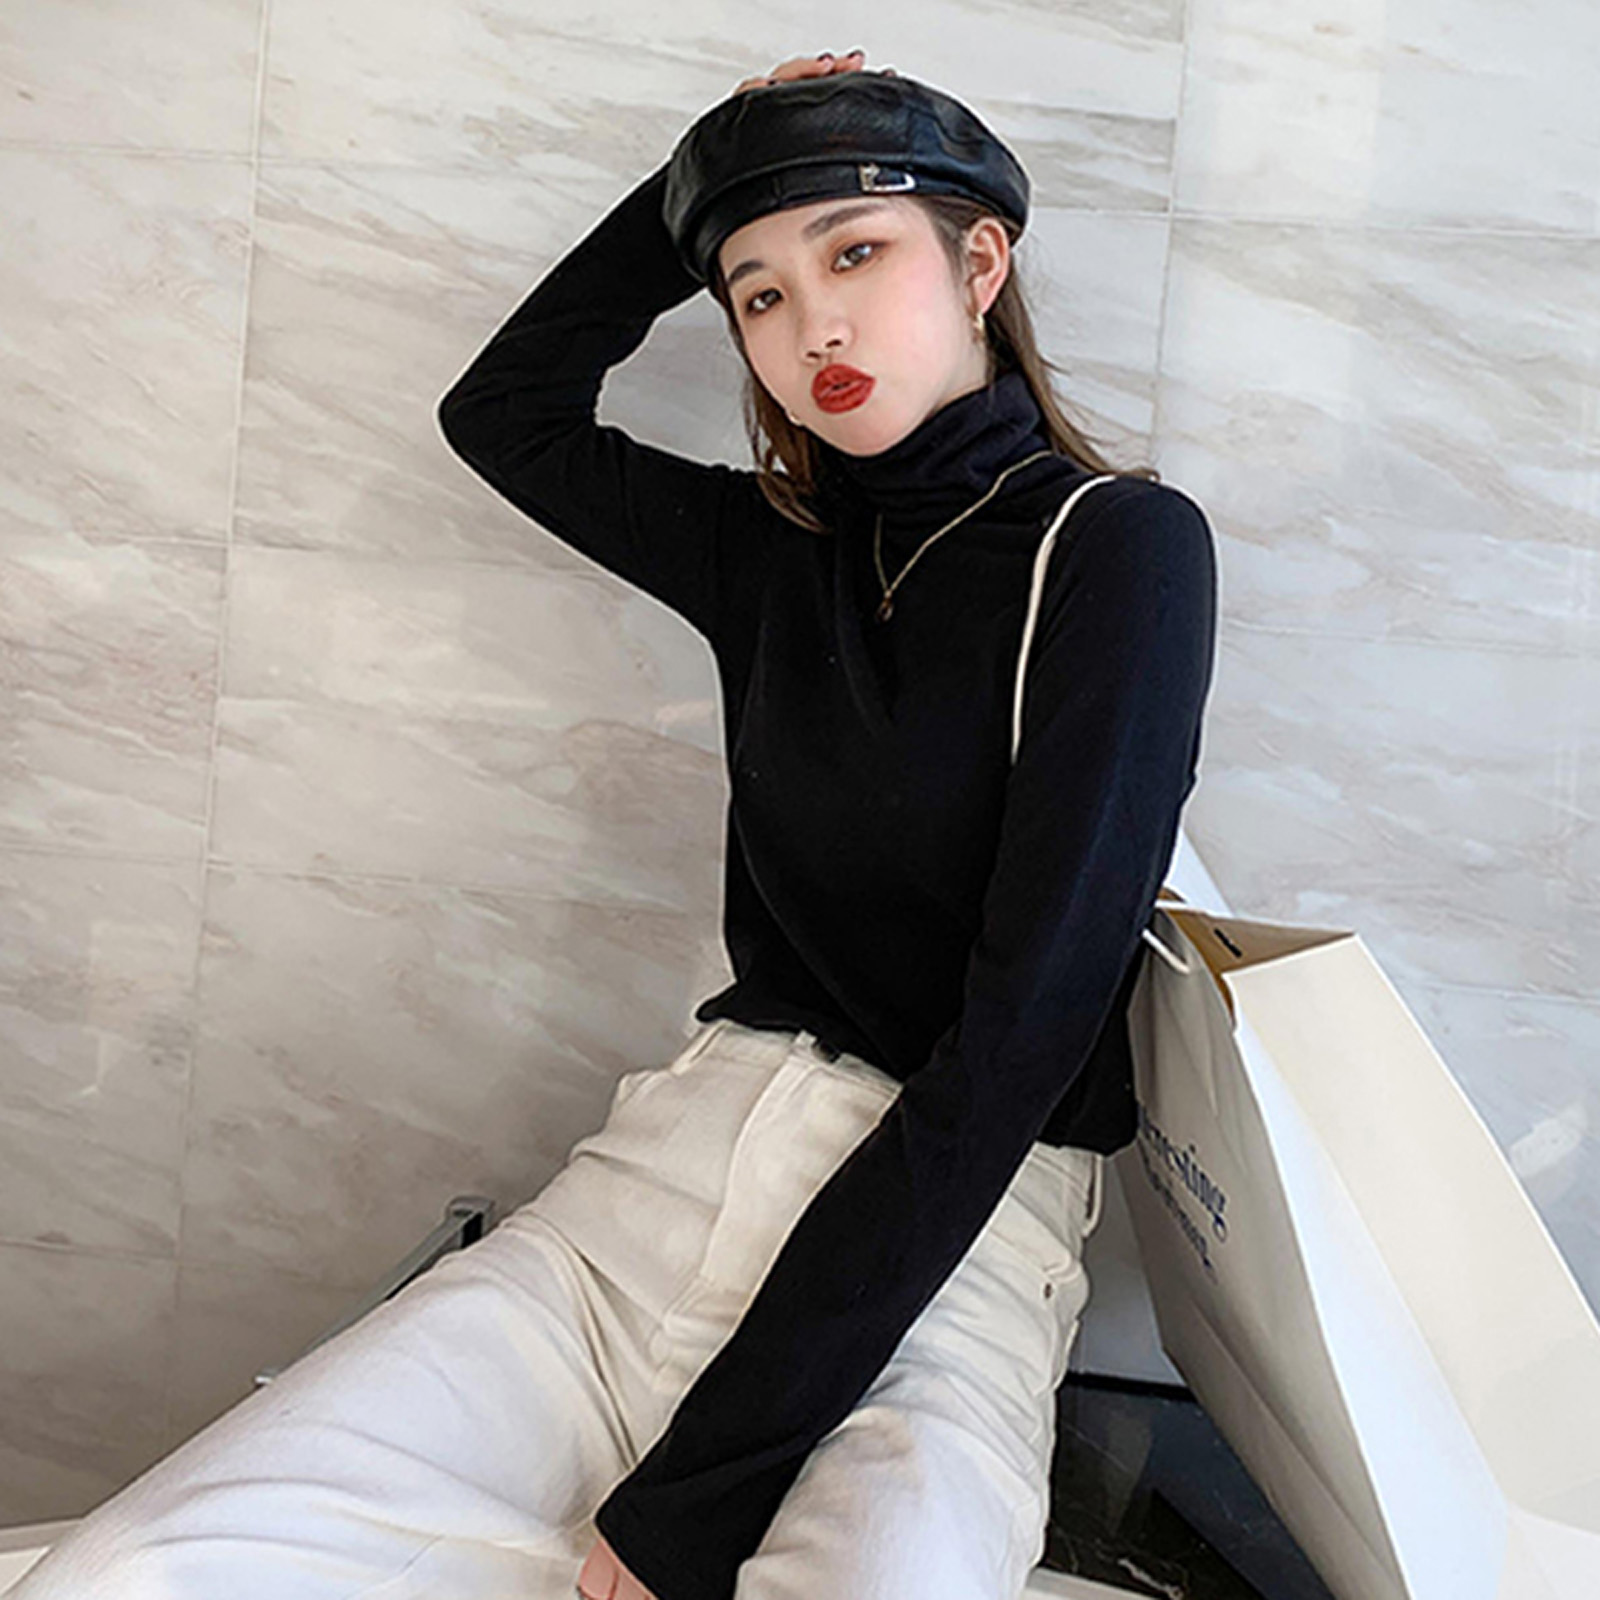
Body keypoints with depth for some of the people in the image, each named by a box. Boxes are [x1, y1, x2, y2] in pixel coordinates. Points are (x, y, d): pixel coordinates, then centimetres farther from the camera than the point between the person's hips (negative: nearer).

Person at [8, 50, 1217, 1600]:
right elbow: (505, 410, 30)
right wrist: (701, 181, 18)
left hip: (944, 1253, -4)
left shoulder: (1115, 546, -5)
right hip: (662, 1171, 5)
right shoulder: (773, 544, 12)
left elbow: (1015, 1045, -14)